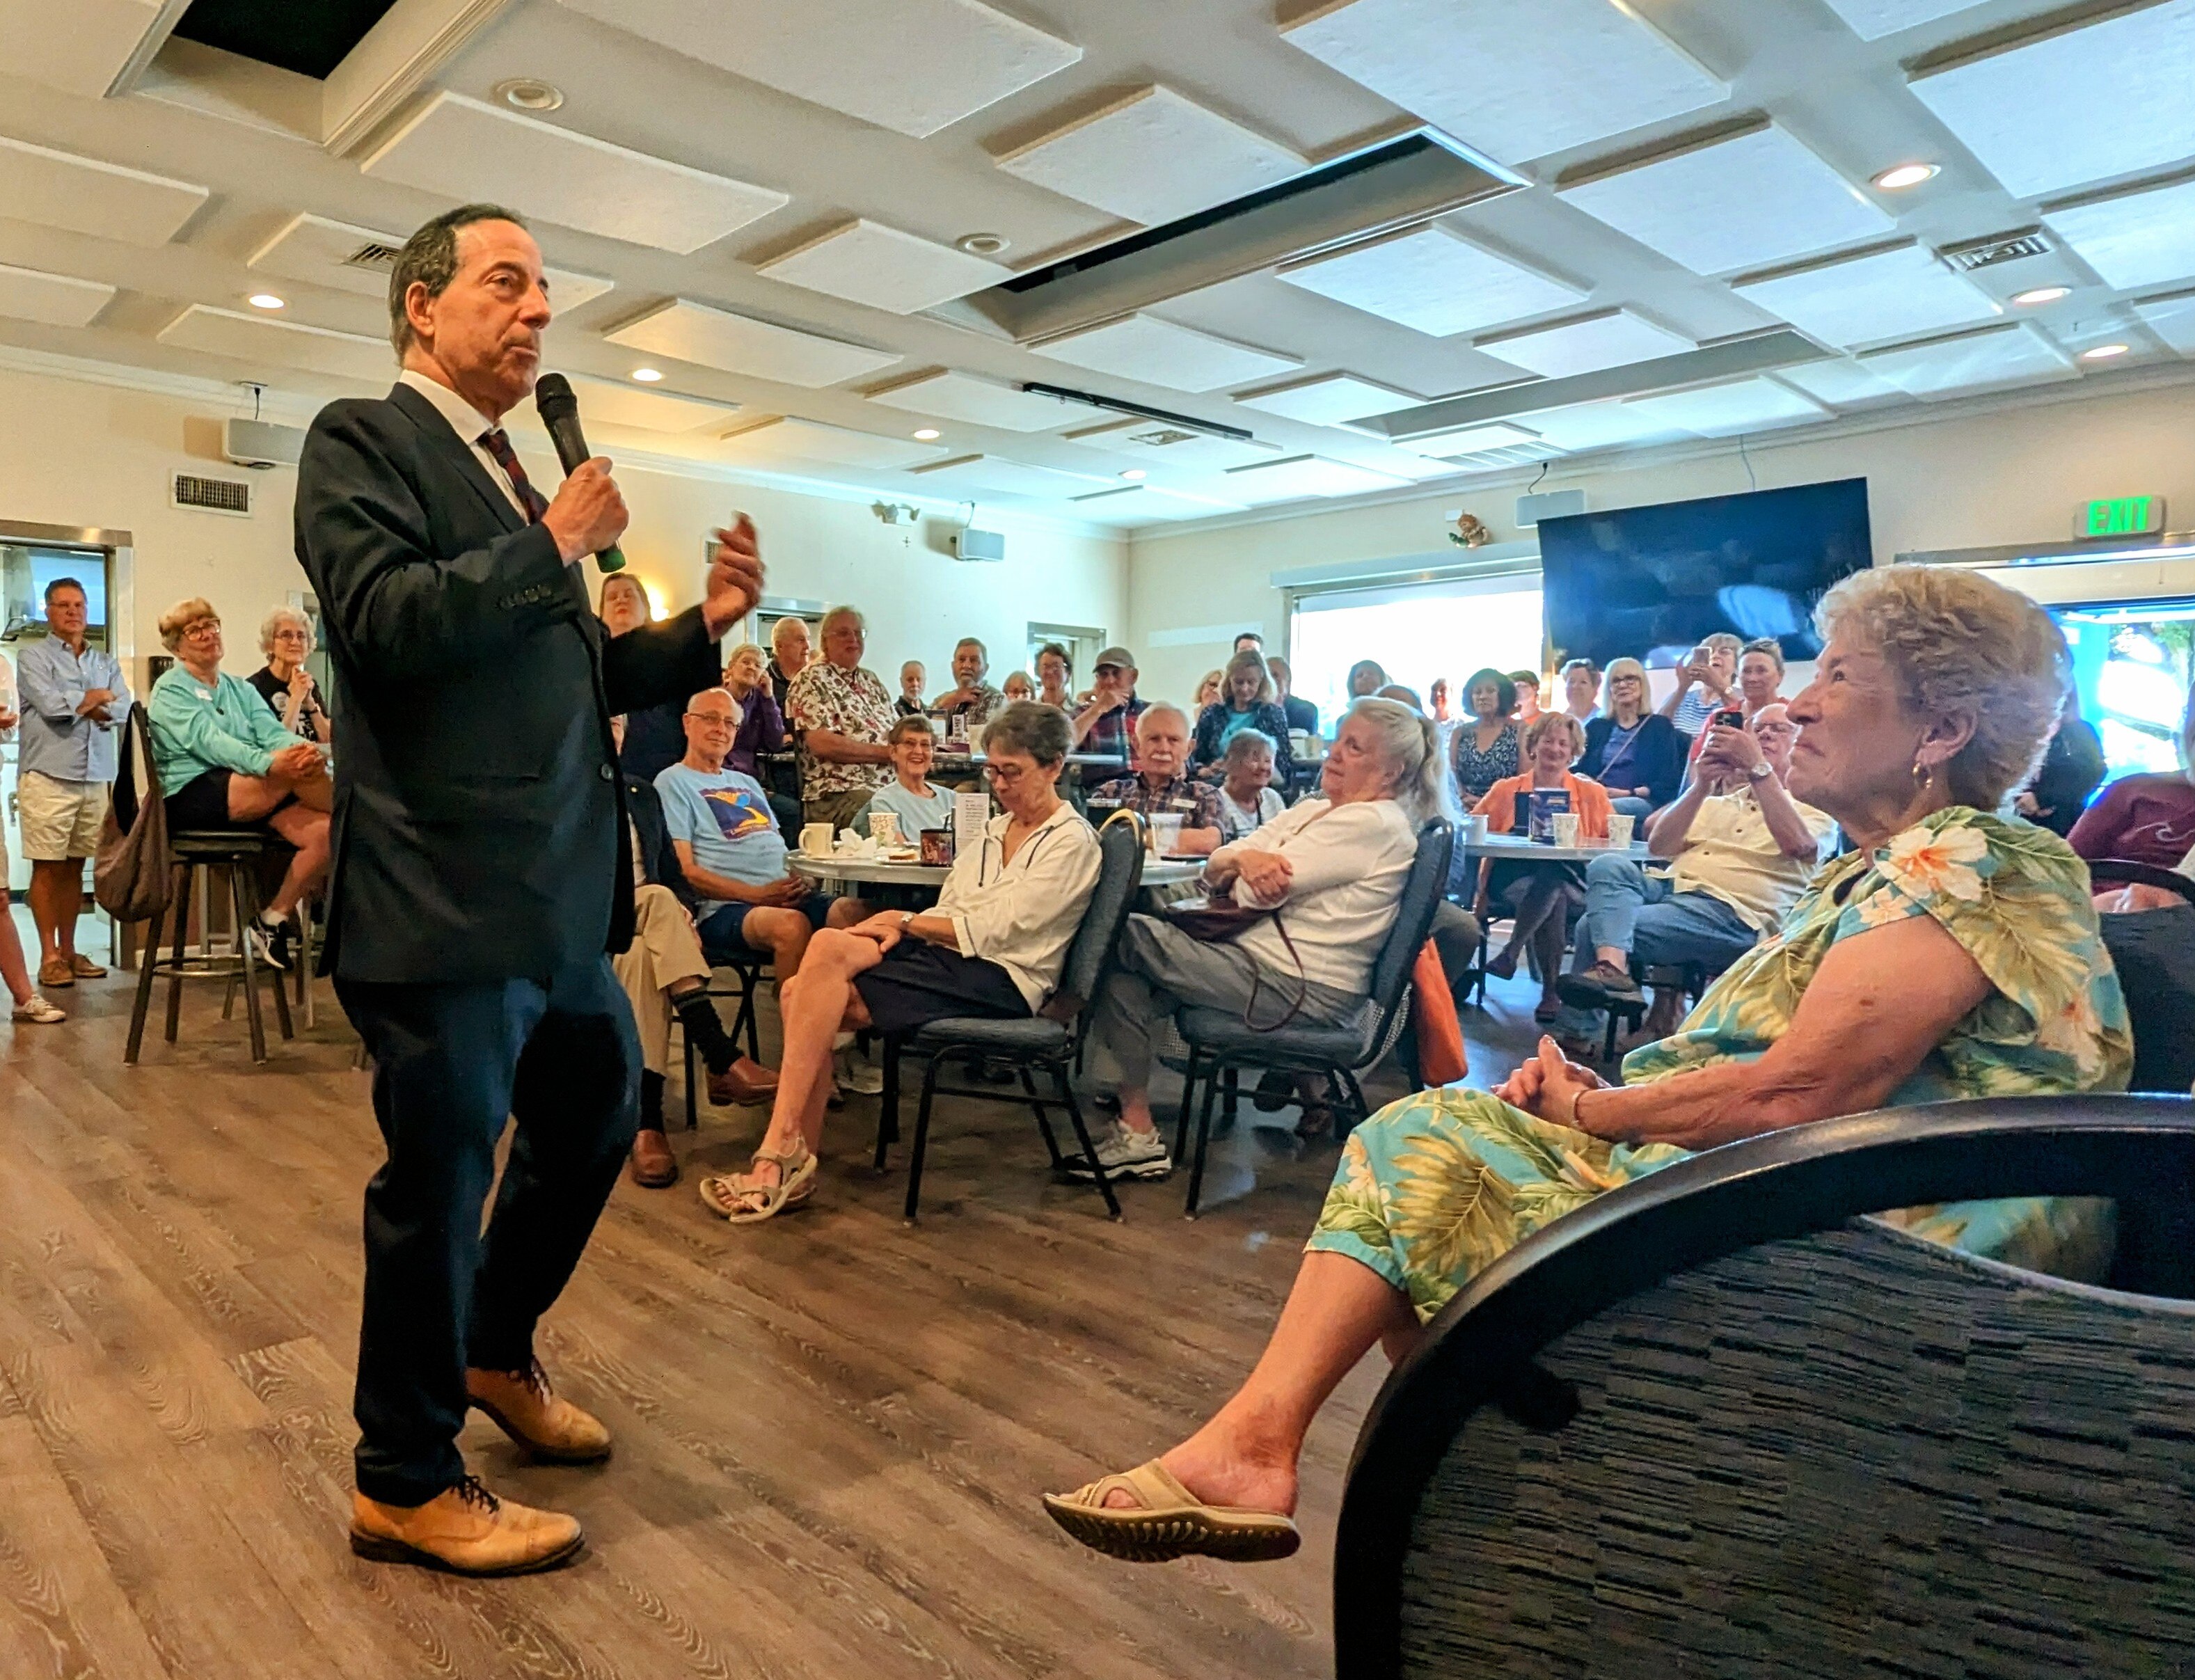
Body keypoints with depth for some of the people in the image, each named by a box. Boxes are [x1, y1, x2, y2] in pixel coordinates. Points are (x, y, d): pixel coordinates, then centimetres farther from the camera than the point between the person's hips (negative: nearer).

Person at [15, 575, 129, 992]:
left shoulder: (106, 662, 17)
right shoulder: (33, 656, 4)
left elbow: (122, 709, 2)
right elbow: (50, 705, -11)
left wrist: (75, 705, -8)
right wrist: (96, 698, 1)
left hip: (95, 777, 4)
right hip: (47, 775, -4)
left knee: (75, 866, 8)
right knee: (47, 866, -3)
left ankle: (68, 950, 15)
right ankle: (49, 956, 0)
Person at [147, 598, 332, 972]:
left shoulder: (241, 690, 21)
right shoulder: (170, 690, 2)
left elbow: (274, 733, 3)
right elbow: (208, 741, -16)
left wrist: (305, 751, -23)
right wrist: (270, 763, -34)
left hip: (256, 797, 6)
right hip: (193, 797, -6)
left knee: (323, 832, -23)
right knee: (294, 772, -30)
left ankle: (273, 920, -7)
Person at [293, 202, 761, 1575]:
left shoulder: (521, 482, 19)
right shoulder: (363, 440, -4)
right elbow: (382, 620, -21)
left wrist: (704, 627, 7)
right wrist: (556, 544, -12)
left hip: (563, 894, 9)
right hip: (447, 897, -8)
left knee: (598, 1118, 19)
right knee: (441, 1175, 4)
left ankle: (497, 1353, 43)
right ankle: (405, 1484, 25)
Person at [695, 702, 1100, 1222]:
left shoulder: (1072, 843, -3)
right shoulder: (994, 831, 21)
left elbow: (990, 930, -11)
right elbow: (948, 912, 14)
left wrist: (903, 919, -7)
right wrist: (902, 930, -7)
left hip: (1000, 980, -7)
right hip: (948, 958, 8)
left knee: (830, 949, -26)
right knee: (801, 991, -18)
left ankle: (781, 1157, -21)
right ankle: (794, 1164, -15)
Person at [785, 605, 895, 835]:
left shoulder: (870, 679, 25)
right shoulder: (812, 680, 1)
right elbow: (822, 744, -12)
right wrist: (885, 753, -10)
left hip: (890, 786, 8)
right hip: (837, 794, -7)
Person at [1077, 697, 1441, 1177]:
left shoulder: (1375, 824, -14)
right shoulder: (1312, 810, 15)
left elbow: (1253, 894, -17)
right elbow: (1213, 874, 8)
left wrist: (1241, 861, 5)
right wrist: (1241, 858, -14)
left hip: (1303, 990, -9)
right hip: (1265, 957, 9)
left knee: (1123, 938, -8)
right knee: (1124, 978, -2)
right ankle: (1135, 1133, 3)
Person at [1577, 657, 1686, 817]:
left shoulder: (1660, 726, 16)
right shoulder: (1596, 727, 26)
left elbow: (1668, 784, 5)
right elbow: (1581, 770, 16)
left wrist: (1629, 793, -11)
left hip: (1644, 802, -3)